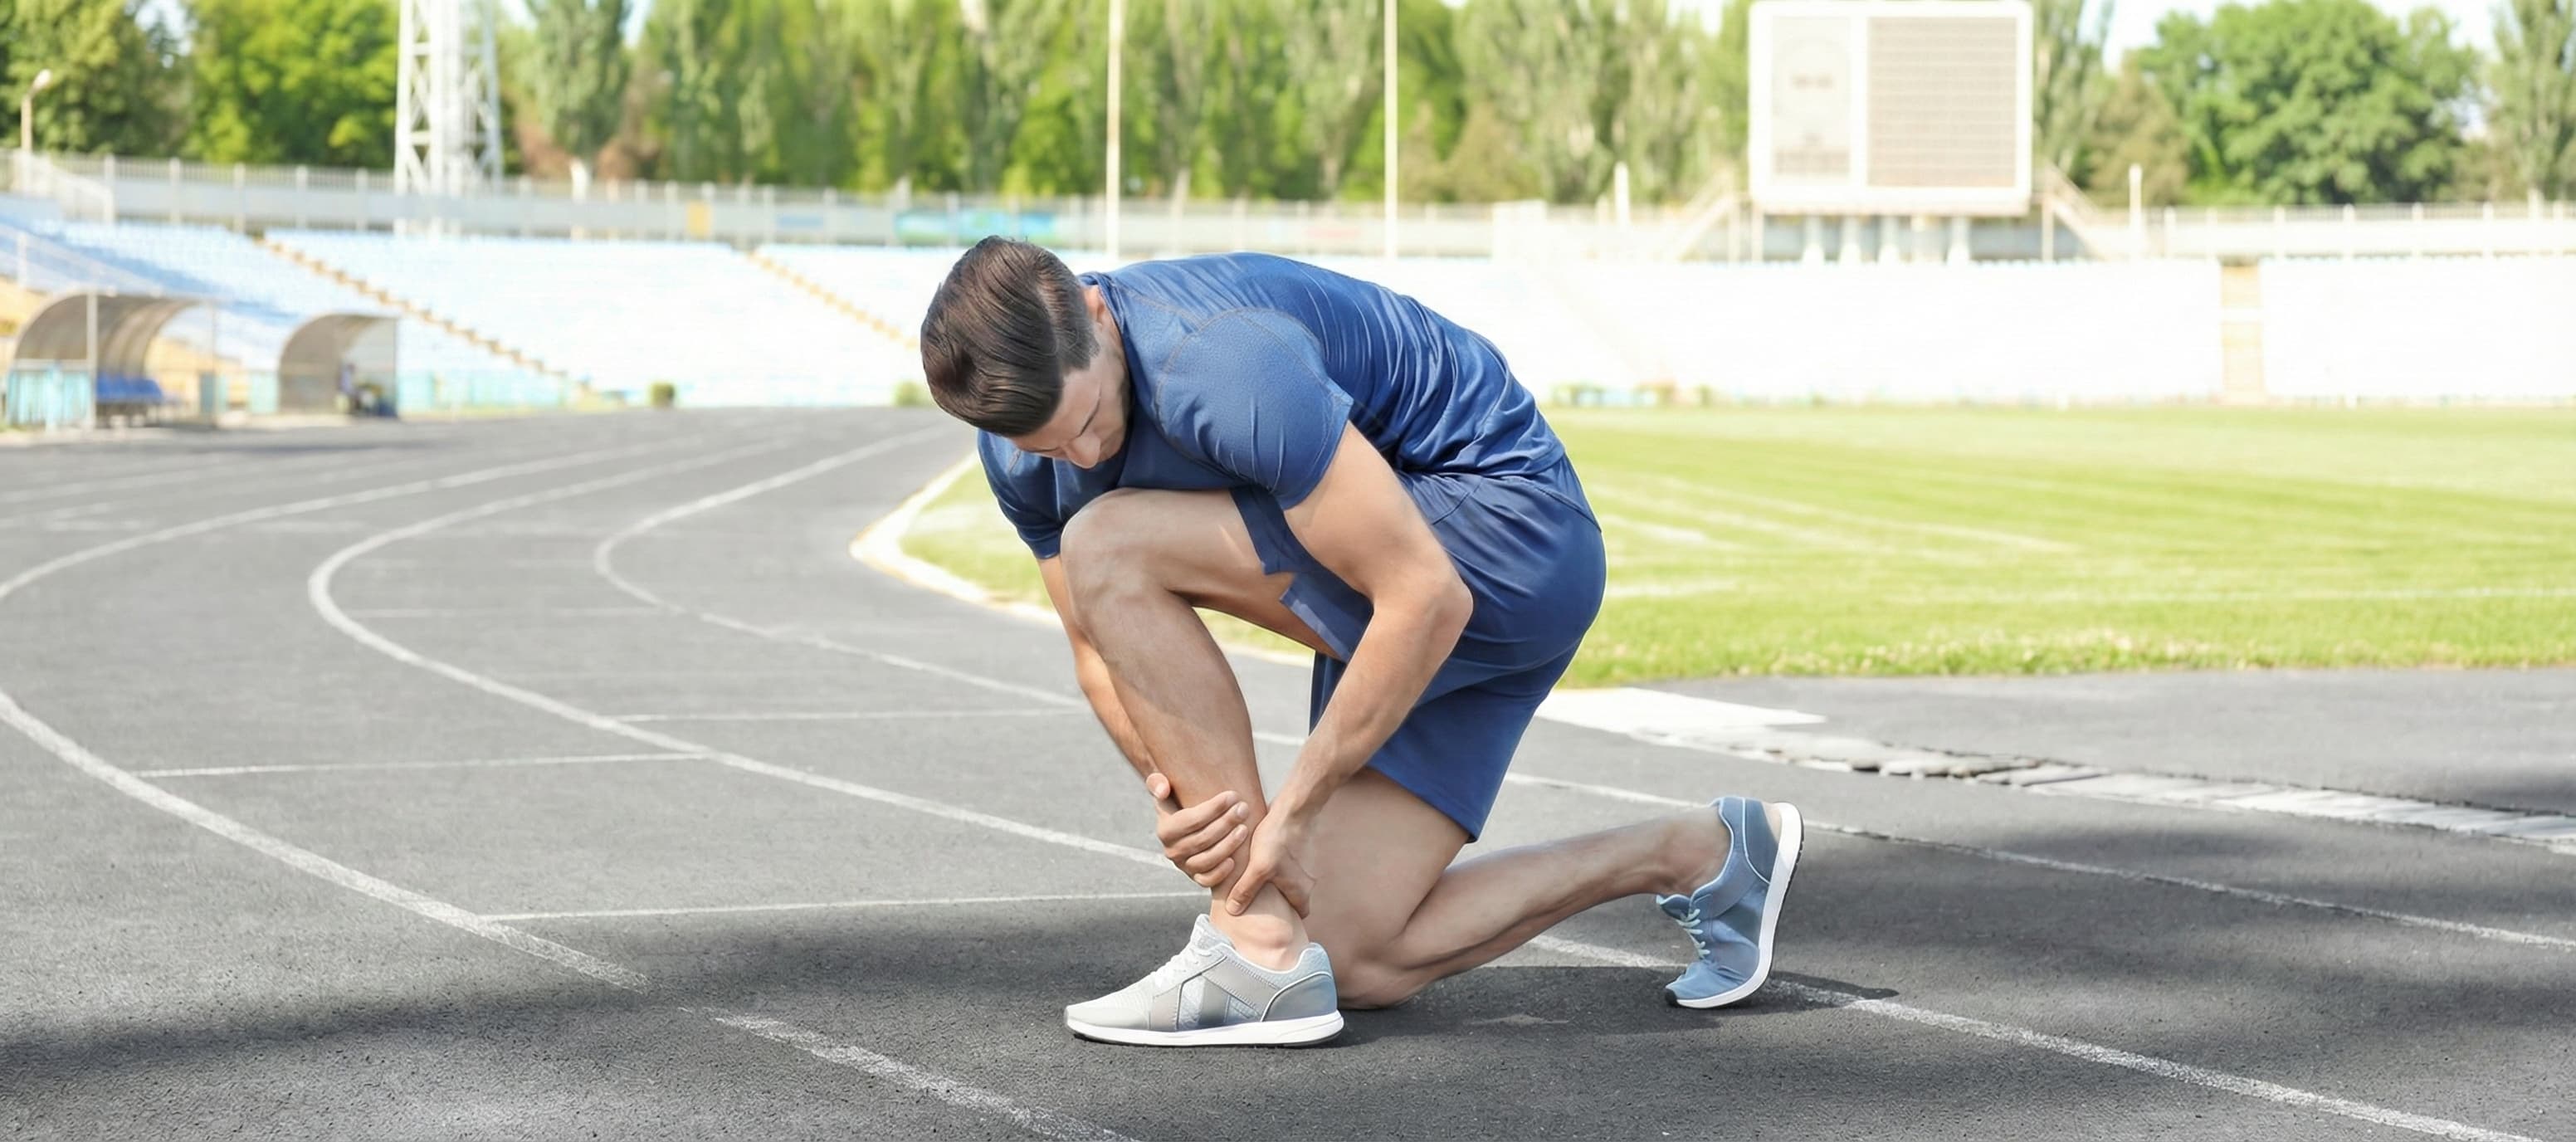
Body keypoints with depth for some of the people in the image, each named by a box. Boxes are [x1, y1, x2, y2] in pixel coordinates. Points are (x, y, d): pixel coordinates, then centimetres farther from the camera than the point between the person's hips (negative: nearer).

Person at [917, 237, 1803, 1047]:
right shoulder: (1023, 439, -5)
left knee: (1110, 548, -23)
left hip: (1508, 528, -9)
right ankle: (1696, 853, 17)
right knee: (1358, 965, 1)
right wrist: (1169, 788, -16)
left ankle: (1258, 947, -19)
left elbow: (1427, 599, -28)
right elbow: (1105, 646, 5)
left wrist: (1292, 811, -22)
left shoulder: (1220, 363, -31)